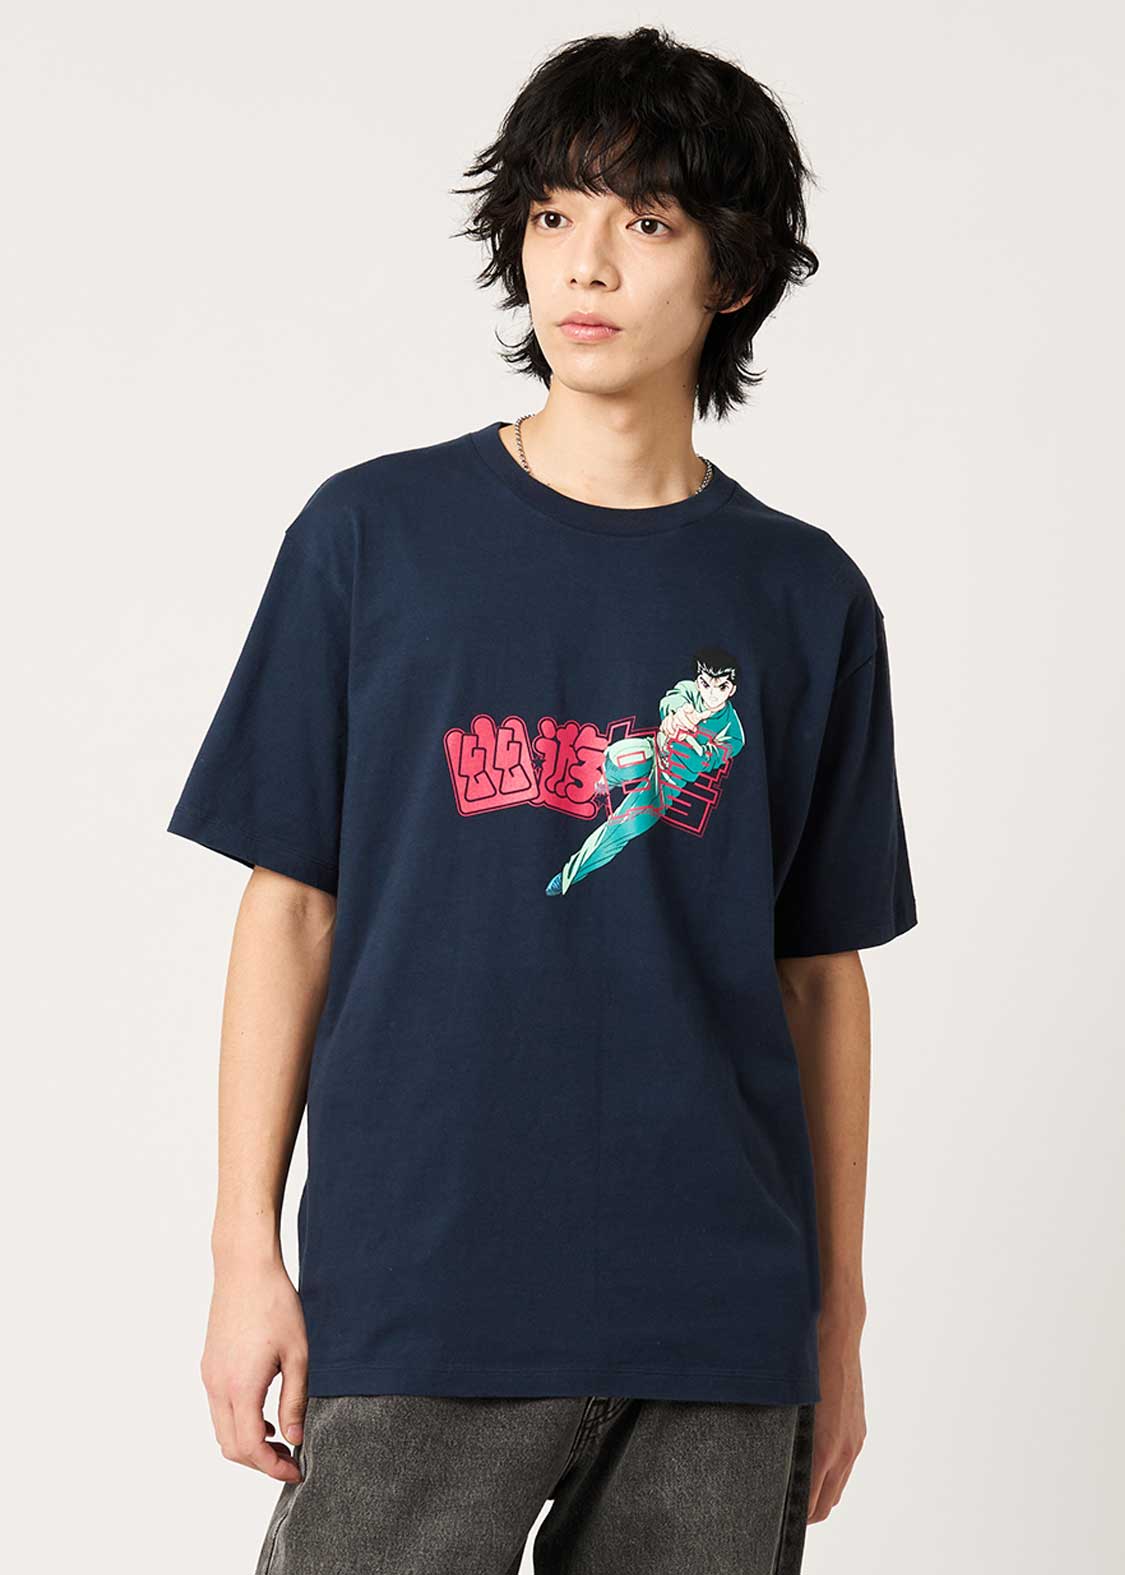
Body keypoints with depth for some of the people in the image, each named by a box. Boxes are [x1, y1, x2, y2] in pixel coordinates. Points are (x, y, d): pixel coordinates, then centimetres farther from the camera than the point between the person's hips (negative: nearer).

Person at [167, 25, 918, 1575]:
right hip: (415, 1305, -1)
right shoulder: (374, 534, 2)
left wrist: (838, 1319, 10)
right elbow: (290, 909, 3)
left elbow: (821, 977, 9)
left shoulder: (805, 598, 6)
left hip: (717, 1328, 2)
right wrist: (248, 1253, -2)